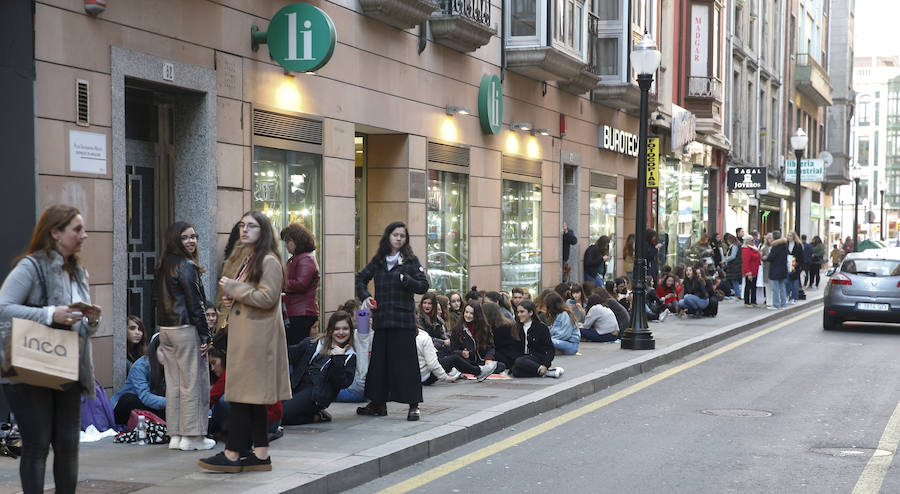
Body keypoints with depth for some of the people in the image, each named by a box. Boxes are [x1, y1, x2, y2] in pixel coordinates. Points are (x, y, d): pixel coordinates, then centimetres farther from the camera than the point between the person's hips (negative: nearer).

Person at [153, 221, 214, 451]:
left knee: (173, 383, 12)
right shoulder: (187, 266, -14)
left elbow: (157, 298, 16)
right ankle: (192, 436, 2)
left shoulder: (163, 266, 11)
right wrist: (205, 335, -11)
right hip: (186, 329, -8)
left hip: (165, 329, 8)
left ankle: (175, 435, 16)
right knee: (193, 381, -1)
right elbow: (195, 303, -15)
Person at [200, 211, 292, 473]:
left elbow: (266, 297, -20)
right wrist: (229, 288, 9)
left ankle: (232, 454, -4)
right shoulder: (246, 258, 19)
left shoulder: (269, 261, -11)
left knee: (242, 394, -8)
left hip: (257, 337, -10)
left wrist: (232, 287, -13)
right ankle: (261, 454, 12)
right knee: (252, 396, 9)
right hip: (243, 334, 10)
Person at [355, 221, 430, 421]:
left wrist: (405, 279, -18)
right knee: (379, 360, 8)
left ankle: (413, 405, 0)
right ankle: (378, 403, 18)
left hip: (404, 320, -4)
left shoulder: (411, 260, 1)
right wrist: (365, 296, 4)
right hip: (382, 319, 4)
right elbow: (361, 278, 21)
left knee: (406, 361, -4)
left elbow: (423, 286, -3)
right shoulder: (378, 261, 11)